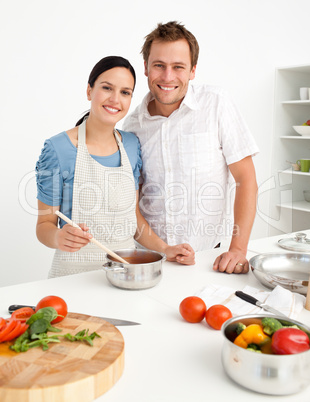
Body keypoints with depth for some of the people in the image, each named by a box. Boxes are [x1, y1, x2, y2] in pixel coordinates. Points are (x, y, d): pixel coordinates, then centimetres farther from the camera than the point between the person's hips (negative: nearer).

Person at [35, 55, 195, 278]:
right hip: (75, 271, -3)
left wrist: (165, 249, 1)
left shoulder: (132, 145, 7)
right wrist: (59, 237, -23)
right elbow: (45, 223, -2)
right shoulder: (57, 149, -8)